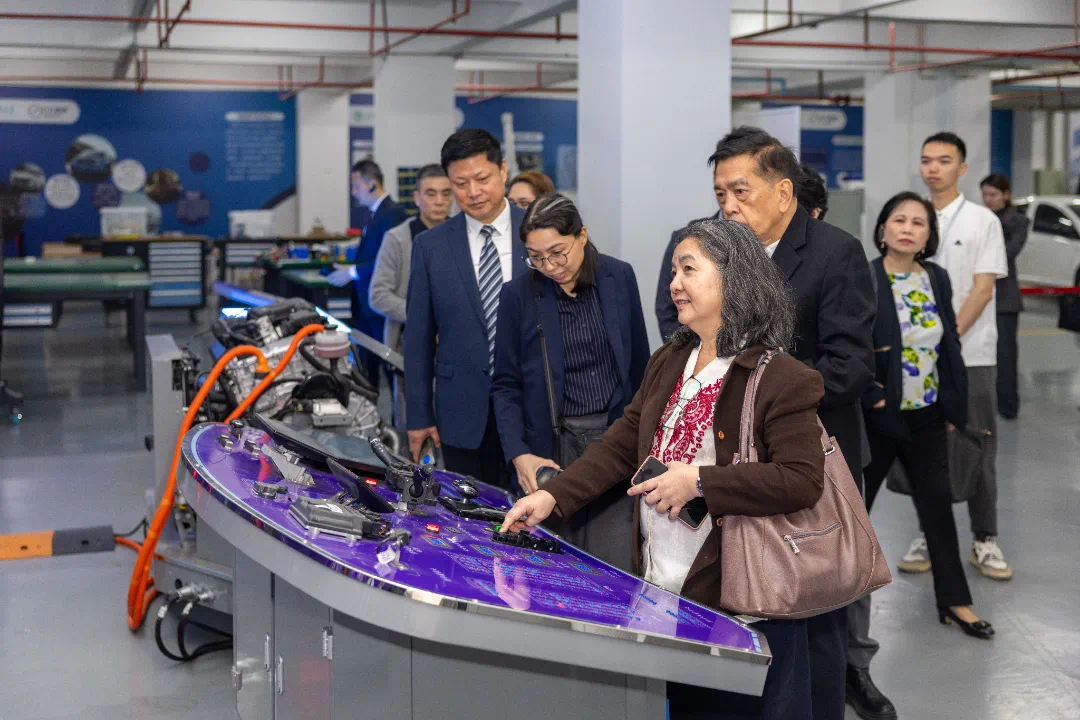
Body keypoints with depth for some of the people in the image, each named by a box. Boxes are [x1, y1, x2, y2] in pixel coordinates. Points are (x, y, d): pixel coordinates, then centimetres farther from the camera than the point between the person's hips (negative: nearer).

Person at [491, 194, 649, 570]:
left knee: (613, 568, -2)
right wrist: (518, 454, -12)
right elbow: (505, 384, 1)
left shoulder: (619, 276, 2)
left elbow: (639, 364, 10)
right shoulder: (518, 294, -3)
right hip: (554, 446, -1)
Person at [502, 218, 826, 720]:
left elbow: (802, 481, -22)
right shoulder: (666, 364, 10)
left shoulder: (781, 380, -14)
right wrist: (552, 496, -3)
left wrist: (698, 482, -24)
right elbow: (620, 446, 9)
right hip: (660, 591, 7)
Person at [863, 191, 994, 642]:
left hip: (927, 417, 5)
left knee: (939, 507, 11)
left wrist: (955, 405, 8)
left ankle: (954, 601, 23)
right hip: (878, 417, -5)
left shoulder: (937, 279, 4)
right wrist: (870, 398, -19)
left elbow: (951, 344, 10)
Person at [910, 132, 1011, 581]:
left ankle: (984, 540, 12)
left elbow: (983, 290, -7)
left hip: (971, 354, -3)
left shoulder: (982, 221, 1)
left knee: (977, 449, 2)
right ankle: (929, 535, 17)